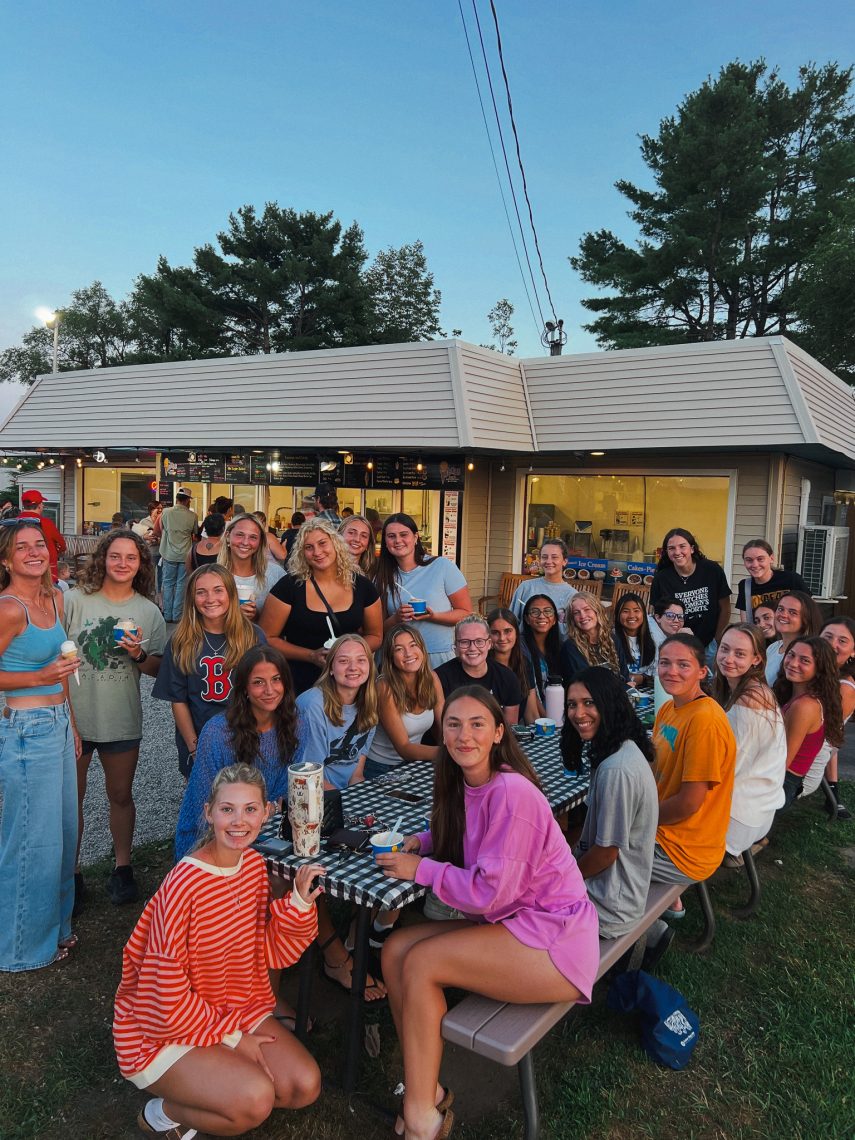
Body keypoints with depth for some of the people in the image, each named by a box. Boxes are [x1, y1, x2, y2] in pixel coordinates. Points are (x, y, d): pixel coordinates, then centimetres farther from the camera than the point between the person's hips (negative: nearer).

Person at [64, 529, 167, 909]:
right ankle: (71, 872, 27)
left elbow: (157, 668, 5)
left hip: (122, 720, 1)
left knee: (121, 796, 14)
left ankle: (122, 868, 32)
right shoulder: (75, 600, -5)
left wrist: (139, 655, -16)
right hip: (73, 715, -1)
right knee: (71, 796, 9)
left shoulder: (149, 611, 0)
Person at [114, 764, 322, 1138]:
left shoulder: (254, 863, -5)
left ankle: (212, 1085, 14)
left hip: (237, 1009, 7)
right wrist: (232, 1037, -11)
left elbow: (269, 953, -1)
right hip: (164, 1032, -7)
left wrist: (299, 902, -17)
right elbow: (167, 999, -22)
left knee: (305, 1086, -7)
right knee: (256, 1099, -25)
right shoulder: (183, 886, -29)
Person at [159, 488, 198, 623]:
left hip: (169, 555, 0)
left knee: (168, 584, 9)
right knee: (181, 585, 7)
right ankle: (177, 615, 9)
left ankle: (167, 615, 13)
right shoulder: (192, 516, -7)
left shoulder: (166, 512, -5)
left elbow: (161, 530, 9)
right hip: (185, 555, 0)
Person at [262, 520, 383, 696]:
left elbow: (375, 636, 8)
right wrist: (311, 656, -19)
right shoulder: (290, 586, -9)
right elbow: (267, 638, -8)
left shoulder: (362, 586, -1)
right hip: (300, 685, -2)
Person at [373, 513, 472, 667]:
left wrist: (433, 616, -19)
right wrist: (396, 618, -13)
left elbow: (466, 613, -3)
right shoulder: (382, 578, 5)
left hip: (439, 657, -2)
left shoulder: (443, 566, -5)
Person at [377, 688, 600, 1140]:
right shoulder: (465, 785, 3)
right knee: (395, 949, -4)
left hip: (553, 942, -9)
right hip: (507, 925, 9)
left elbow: (489, 894, -23)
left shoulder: (512, 792, -23)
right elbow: (462, 835, 23)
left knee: (420, 963, -17)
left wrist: (421, 870, -12)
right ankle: (426, 1088, 6)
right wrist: (426, 839, 2)